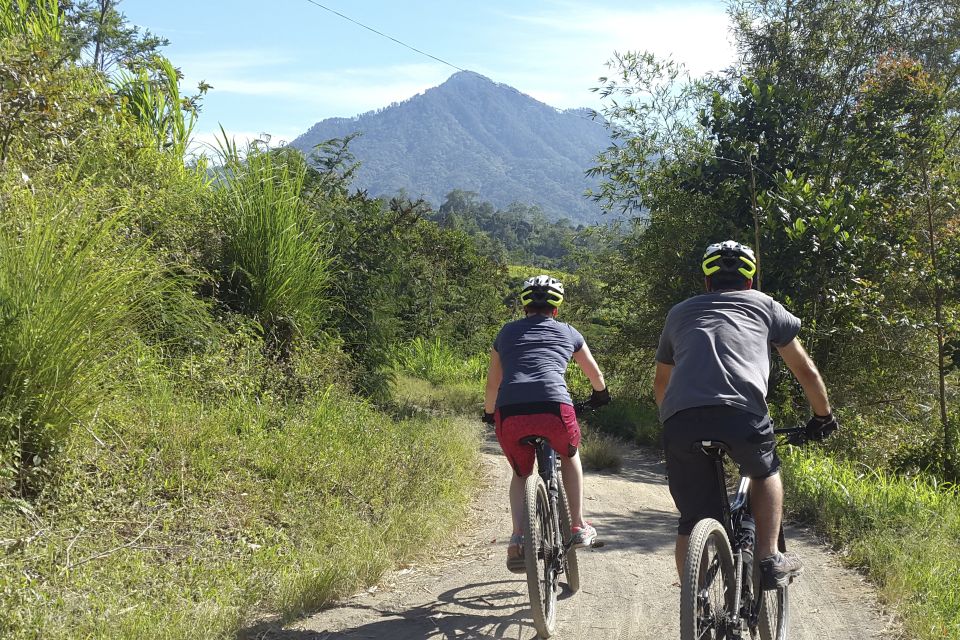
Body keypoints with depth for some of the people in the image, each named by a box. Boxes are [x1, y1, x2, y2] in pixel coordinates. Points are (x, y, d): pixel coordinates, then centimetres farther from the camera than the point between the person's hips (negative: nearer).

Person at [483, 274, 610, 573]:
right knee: (570, 456, 32)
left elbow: (492, 384, 33)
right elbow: (596, 376, 40)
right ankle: (578, 526, 32)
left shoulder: (507, 333, 26)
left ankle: (518, 537, 6)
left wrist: (489, 413, 52)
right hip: (554, 408, -1)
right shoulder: (567, 333, 25)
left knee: (521, 474, 27)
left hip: (509, 413, 1)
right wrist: (600, 395, 61)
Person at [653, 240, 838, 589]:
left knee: (692, 522, 14)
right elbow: (806, 370, 32)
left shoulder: (680, 312, 32)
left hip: (680, 420, 2)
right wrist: (823, 417, 46)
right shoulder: (764, 305, 26)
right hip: (741, 415, -1)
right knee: (766, 472, 30)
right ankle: (770, 561, 23)